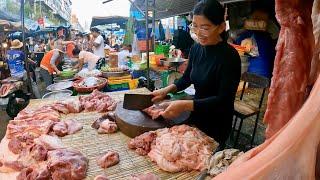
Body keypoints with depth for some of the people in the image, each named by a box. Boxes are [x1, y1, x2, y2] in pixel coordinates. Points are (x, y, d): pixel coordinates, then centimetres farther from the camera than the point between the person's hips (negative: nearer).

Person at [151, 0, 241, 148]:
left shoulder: (230, 57, -23)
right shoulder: (196, 49, -5)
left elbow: (224, 100, -24)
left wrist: (185, 105, -33)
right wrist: (166, 90, -9)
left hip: (216, 126, -5)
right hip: (196, 117, 6)